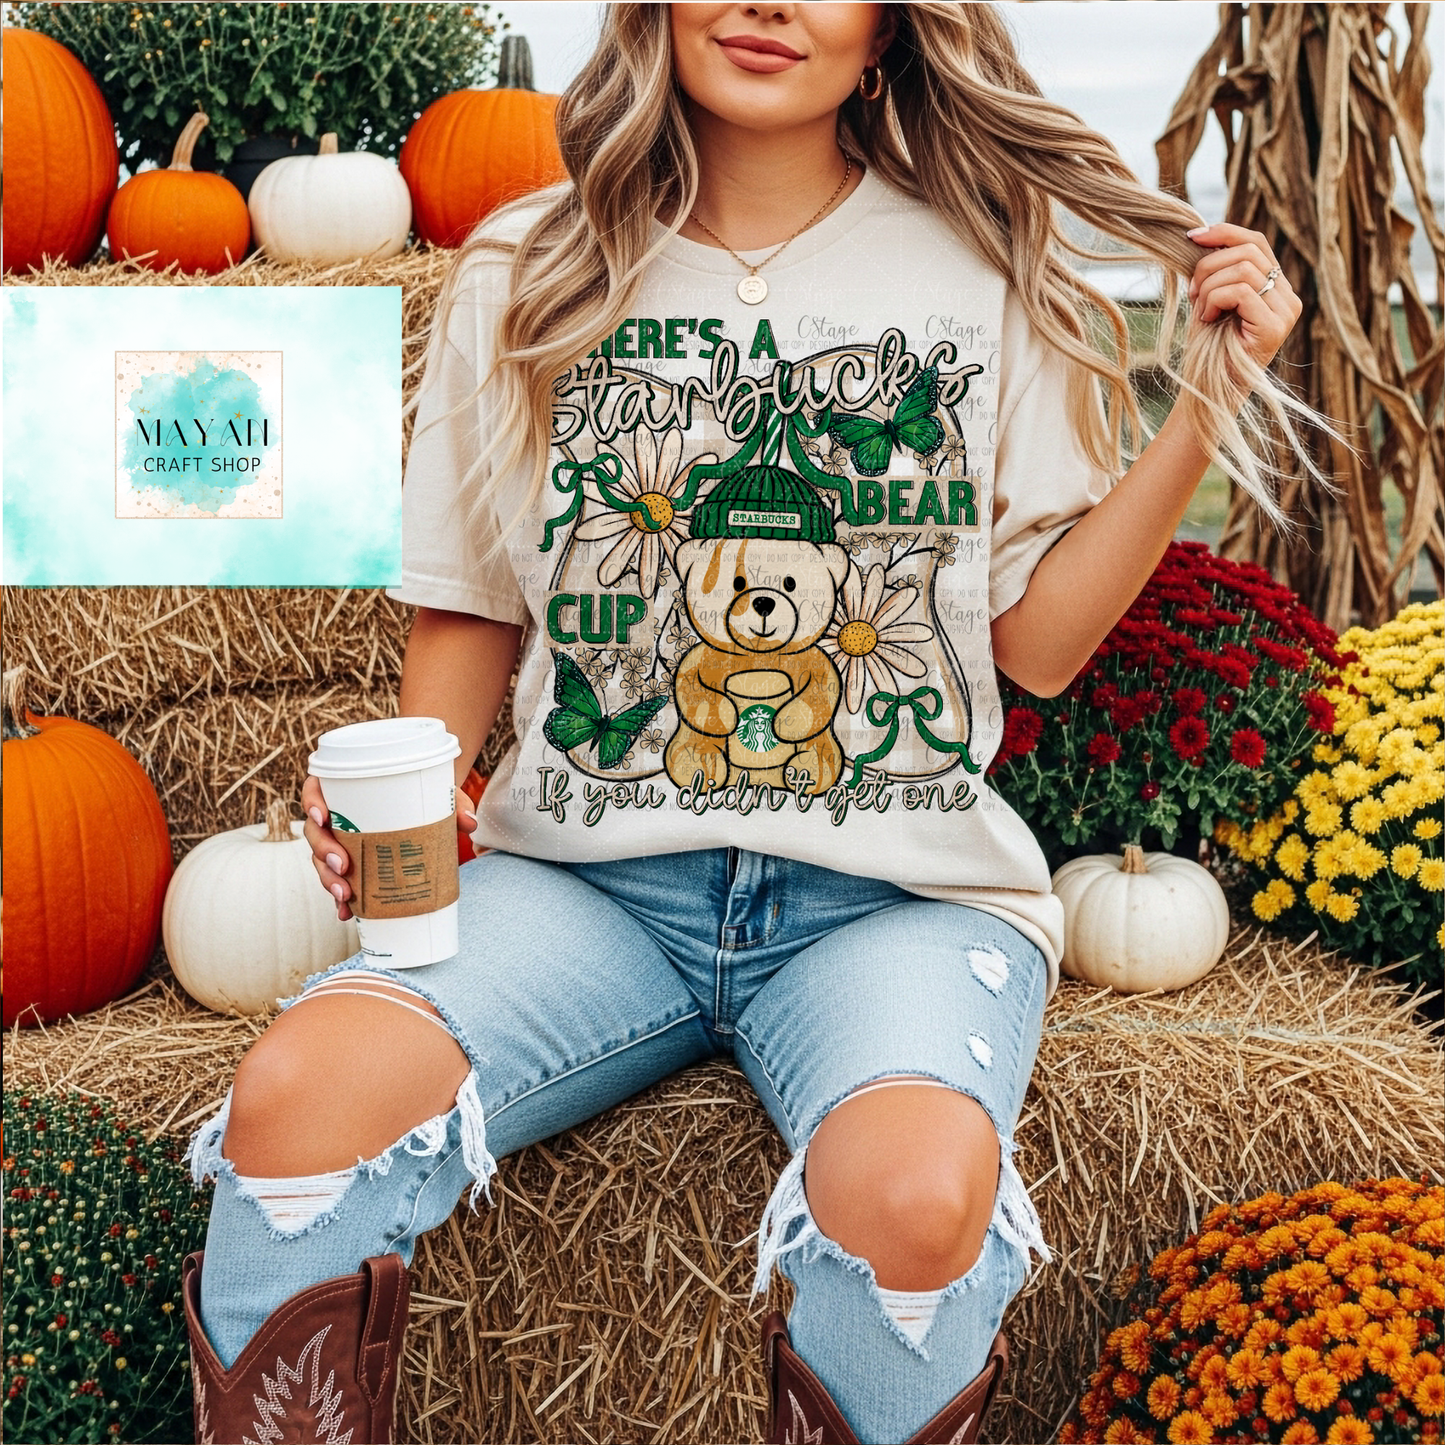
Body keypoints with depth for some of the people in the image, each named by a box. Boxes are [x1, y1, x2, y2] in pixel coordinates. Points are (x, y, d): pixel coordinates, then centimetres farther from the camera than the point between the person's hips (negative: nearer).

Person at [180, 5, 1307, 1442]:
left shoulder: (986, 266, 7)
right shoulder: (525, 275, 10)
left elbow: (1038, 644, 7)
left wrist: (1206, 409, -1)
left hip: (898, 890, 0)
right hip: (586, 875, 1)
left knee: (917, 1194, -33)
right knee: (300, 1093, -29)